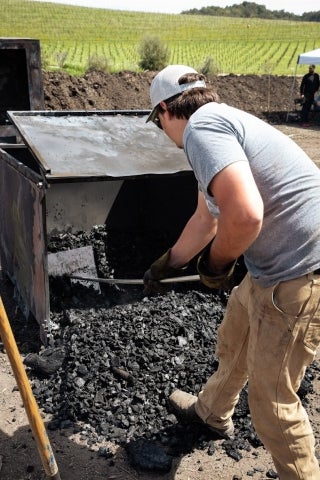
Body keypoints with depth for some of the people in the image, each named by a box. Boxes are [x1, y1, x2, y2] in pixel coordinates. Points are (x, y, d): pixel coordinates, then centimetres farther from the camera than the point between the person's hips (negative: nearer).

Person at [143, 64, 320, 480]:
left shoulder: (201, 126, -17)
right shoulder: (220, 122, 16)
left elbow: (244, 215, -34)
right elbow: (205, 218, 27)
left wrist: (215, 263, -12)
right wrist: (166, 264, 38)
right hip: (275, 267, 11)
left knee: (271, 400, 7)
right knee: (232, 343, 30)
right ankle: (212, 411, 56)